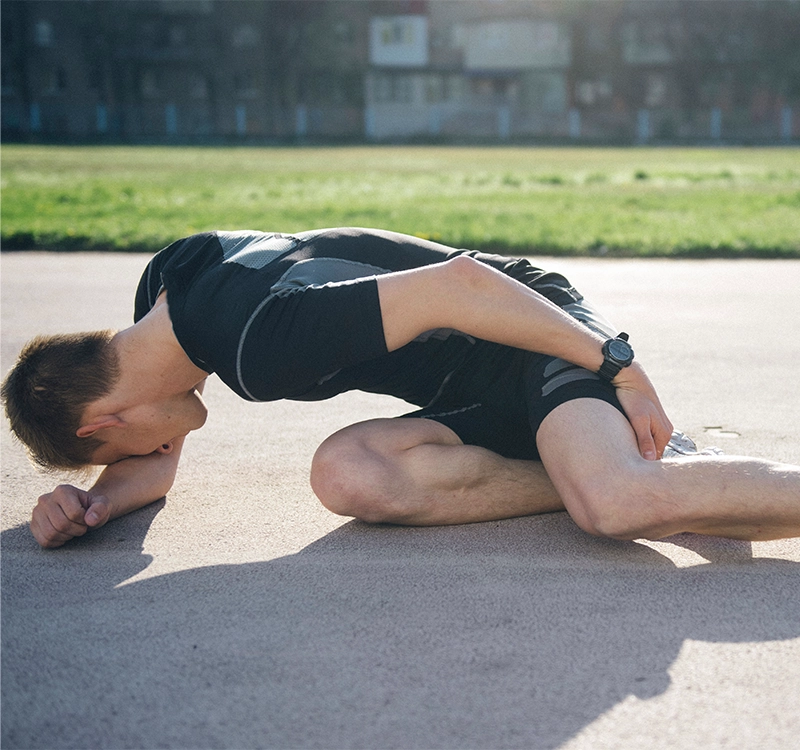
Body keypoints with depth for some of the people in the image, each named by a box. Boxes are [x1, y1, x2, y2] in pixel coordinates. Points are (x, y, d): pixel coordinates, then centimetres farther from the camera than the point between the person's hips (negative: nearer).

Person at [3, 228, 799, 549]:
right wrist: (93, 502, -7)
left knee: (620, 503, -37)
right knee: (349, 474, -19)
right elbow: (153, 467, 15)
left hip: (538, 330, -10)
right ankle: (611, 470, -12)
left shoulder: (259, 342, -27)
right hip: (485, 394, 10)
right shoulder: (163, 284, 3)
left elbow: (459, 284, -30)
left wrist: (619, 366, -25)